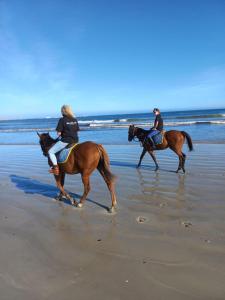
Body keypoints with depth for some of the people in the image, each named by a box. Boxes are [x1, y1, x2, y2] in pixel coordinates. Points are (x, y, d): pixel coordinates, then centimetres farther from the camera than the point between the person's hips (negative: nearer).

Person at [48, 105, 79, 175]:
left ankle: (55, 167, -5)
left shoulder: (62, 120, -10)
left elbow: (58, 133, -10)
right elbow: (77, 130, 11)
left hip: (65, 141, -6)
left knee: (50, 152, 5)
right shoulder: (75, 120, 7)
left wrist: (60, 136, 11)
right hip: (75, 140, 7)